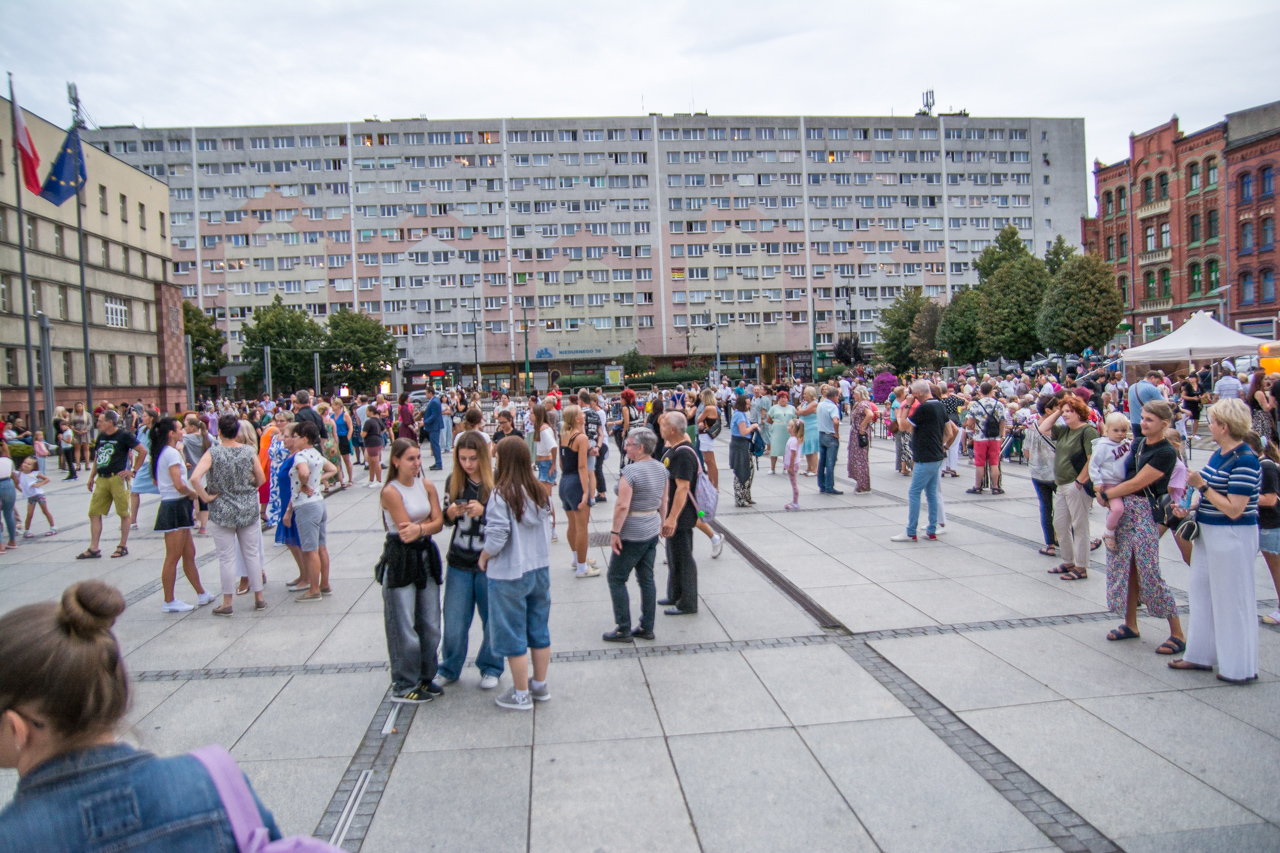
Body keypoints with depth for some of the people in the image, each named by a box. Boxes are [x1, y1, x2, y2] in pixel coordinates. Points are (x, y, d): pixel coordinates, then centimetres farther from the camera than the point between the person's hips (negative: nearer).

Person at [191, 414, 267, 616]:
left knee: (227, 557, 5)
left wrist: (206, 497, -11)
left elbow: (195, 478, -24)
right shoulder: (249, 451, -5)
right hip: (248, 509, 2)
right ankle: (259, 598, 19)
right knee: (252, 553, 12)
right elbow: (261, 479, 2)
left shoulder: (213, 453, -11)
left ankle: (227, 603, 13)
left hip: (222, 510, -2)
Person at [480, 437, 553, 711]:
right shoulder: (540, 492, -2)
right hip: (540, 569, 6)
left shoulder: (501, 494, -19)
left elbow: (497, 537, -22)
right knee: (539, 630, 18)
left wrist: (483, 557, -5)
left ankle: (521, 695, 19)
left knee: (513, 636, 8)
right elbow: (546, 524, 4)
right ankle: (540, 685, 32)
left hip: (509, 574, -6)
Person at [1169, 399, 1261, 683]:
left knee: (1232, 600, 2)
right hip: (1208, 532, 9)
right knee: (1201, 592, 16)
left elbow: (1234, 509, -23)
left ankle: (1240, 667, 15)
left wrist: (1201, 485, -19)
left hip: (1232, 537, -9)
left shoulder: (1245, 461, -20)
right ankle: (1200, 655, 28)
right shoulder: (1219, 454, 7)